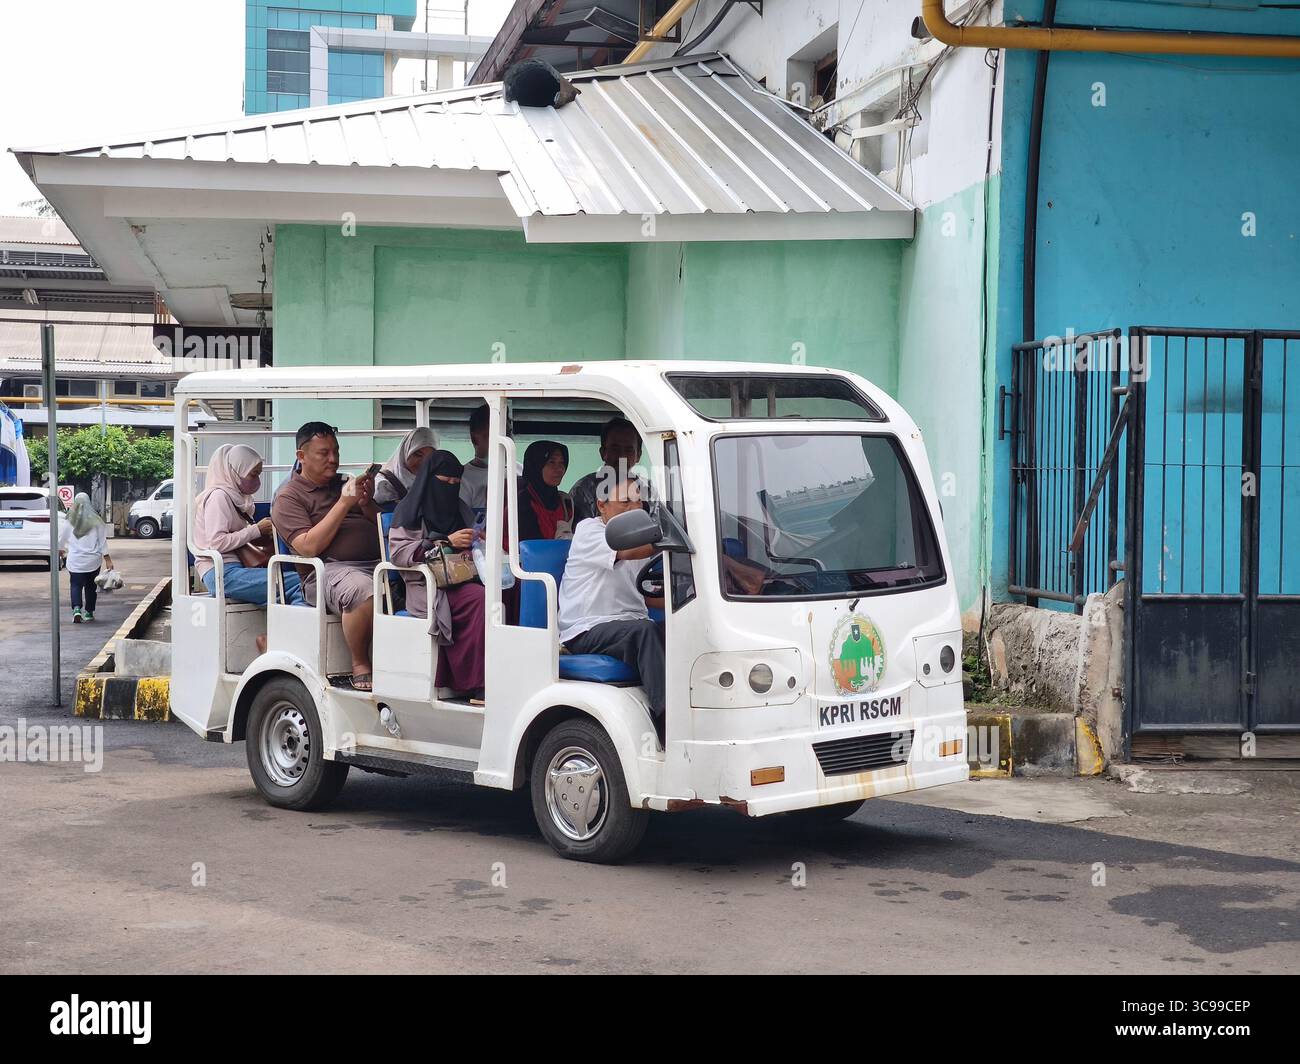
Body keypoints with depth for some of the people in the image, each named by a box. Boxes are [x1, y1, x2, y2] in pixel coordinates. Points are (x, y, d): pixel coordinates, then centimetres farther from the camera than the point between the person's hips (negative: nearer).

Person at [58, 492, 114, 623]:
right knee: (91, 586, 14)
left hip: (75, 560, 0)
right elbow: (103, 541, -2)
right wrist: (107, 559, 3)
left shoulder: (68, 522, -4)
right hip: (93, 560, 0)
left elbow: (61, 538, 8)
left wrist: (60, 549, 30)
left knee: (76, 585, 7)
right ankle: (89, 612, 21)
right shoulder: (96, 521, -5)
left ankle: (77, 609, -15)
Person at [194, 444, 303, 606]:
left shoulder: (235, 497, 24)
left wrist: (265, 534, 10)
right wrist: (257, 530, -9)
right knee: (298, 583, -26)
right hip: (222, 574, -9)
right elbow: (217, 543, -14)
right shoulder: (218, 496, -4)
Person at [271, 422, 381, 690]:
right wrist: (344, 503, -10)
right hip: (328, 571, -6)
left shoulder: (345, 484, 27)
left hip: (376, 564, 6)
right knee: (364, 590, -40)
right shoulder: (288, 496, 7)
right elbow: (309, 547, -9)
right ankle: (360, 666, -23)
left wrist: (367, 502, 5)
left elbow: (382, 528, 26)